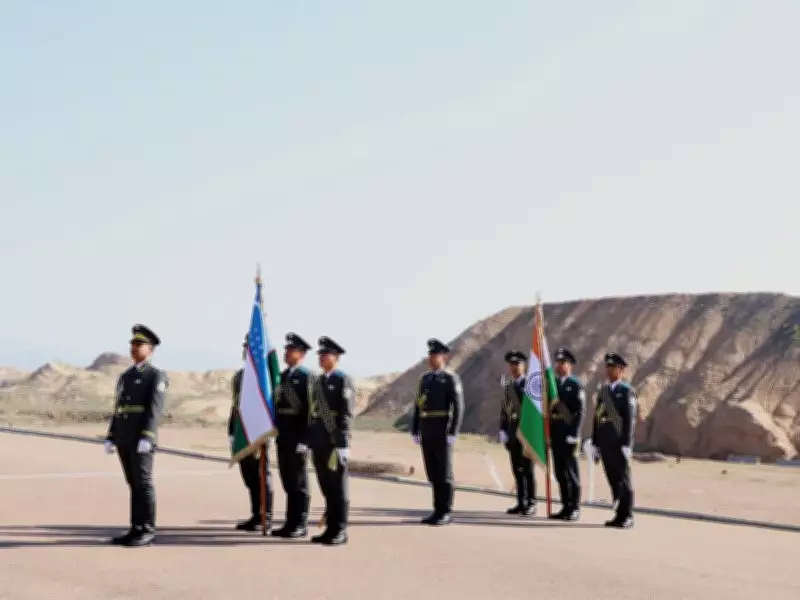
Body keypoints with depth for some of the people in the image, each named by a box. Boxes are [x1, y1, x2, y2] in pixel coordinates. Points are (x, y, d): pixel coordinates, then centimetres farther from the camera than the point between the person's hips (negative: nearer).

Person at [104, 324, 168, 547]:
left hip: (142, 439, -7)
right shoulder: (125, 376, 19)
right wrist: (110, 437, 12)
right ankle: (136, 529, 11)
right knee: (134, 485, 8)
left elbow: (154, 409, -14)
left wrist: (147, 437, -24)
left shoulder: (157, 376, -4)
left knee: (143, 483, -7)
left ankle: (148, 531, -4)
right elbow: (118, 409, 19)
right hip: (124, 439, 7)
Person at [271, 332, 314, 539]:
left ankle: (300, 525, 3)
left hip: (297, 434, -7)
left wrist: (304, 439, -18)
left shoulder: (306, 377, -9)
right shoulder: (283, 376, 16)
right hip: (282, 434, 8)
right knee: (288, 480, 11)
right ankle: (291, 523, 16)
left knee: (298, 481, -2)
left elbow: (310, 409, -14)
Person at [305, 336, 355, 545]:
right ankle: (330, 529, 17)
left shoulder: (343, 381, -7)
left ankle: (340, 532, 3)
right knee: (326, 487, 10)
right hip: (319, 442, 7)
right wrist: (307, 439, 14)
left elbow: (346, 415, -13)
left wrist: (342, 444, -19)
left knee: (338, 487, -2)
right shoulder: (318, 381, 17)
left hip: (335, 442, -7)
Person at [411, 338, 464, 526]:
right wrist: (414, 431, 10)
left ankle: (446, 513, 2)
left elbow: (458, 407, -12)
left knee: (444, 473, -4)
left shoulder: (451, 378, -7)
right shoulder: (425, 378, 14)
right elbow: (418, 406, 15)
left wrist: (453, 433, -18)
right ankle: (438, 511, 14)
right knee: (433, 473, 8)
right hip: (427, 433, 7)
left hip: (443, 432, -7)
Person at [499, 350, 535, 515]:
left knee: (527, 469, -5)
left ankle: (531, 504, -1)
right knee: (517, 469, 7)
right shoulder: (507, 386, 14)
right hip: (512, 432, 6)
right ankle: (521, 503, 13)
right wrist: (503, 430, 5)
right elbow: (504, 410, 14)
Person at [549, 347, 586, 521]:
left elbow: (580, 411, -12)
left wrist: (575, 435, -18)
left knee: (571, 472, -2)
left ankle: (575, 509, 3)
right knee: (560, 472, 9)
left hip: (569, 435, -6)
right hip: (555, 434, 6)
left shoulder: (576, 385, -6)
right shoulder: (552, 384, 14)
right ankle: (566, 507, 15)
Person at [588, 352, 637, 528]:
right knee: (613, 481, 8)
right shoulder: (603, 391, 14)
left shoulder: (627, 391, -5)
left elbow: (630, 419, -10)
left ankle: (627, 517, 3)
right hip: (605, 444, 6)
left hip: (620, 444, -6)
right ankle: (620, 515, 15)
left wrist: (626, 445, -16)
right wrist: (595, 444, 13)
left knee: (623, 481, -2)